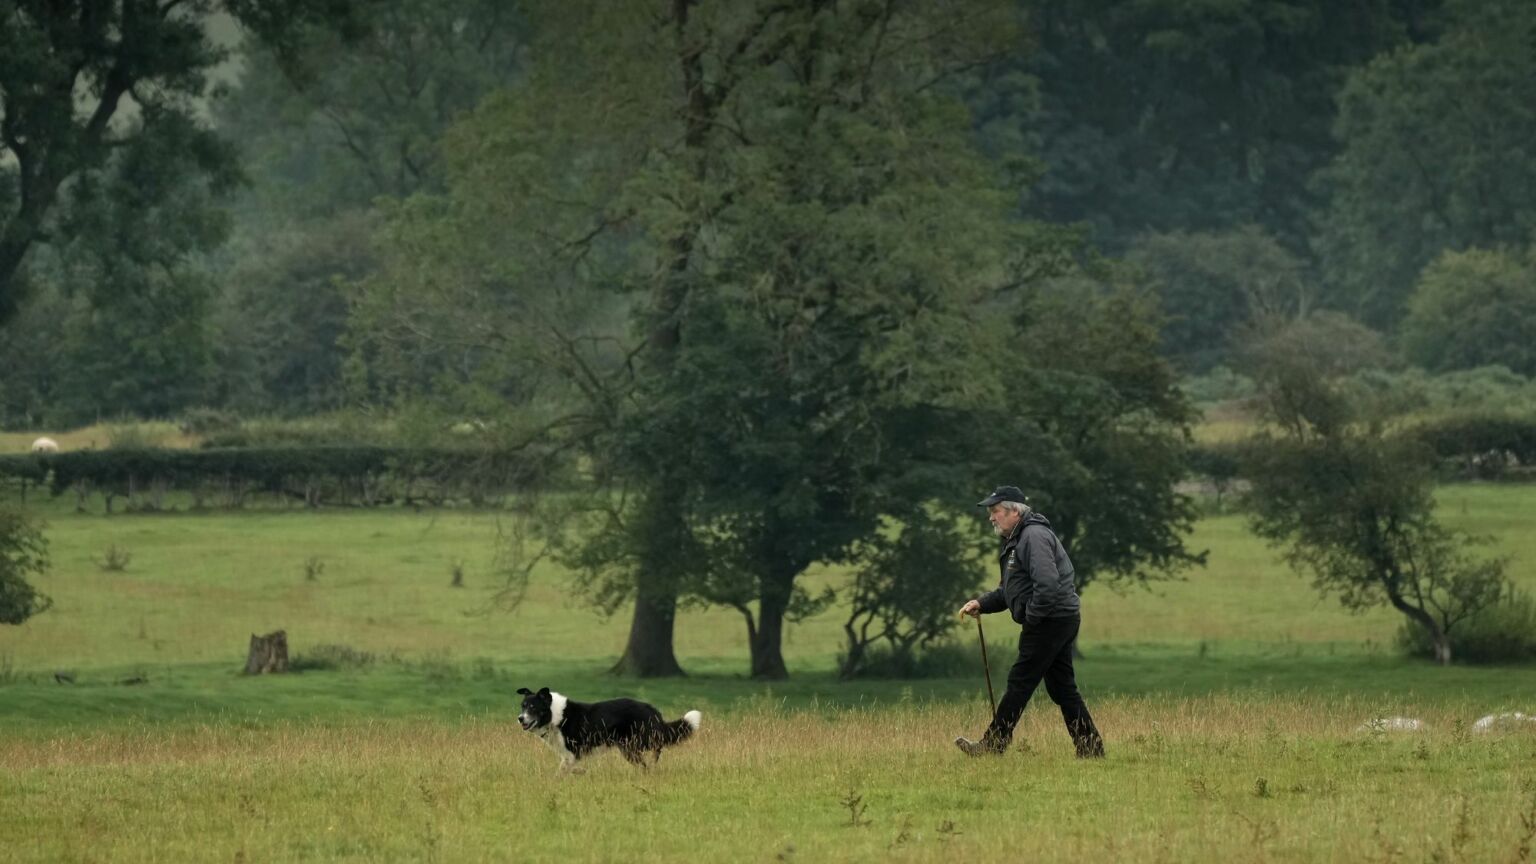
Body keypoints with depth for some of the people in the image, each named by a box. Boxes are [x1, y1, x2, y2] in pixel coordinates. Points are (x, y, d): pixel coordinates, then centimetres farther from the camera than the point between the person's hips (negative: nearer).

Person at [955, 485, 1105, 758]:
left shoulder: (1034, 537, -14)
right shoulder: (1016, 540, 20)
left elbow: (1047, 584, -27)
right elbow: (1010, 592, 26)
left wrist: (1031, 618, -17)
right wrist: (981, 604, 11)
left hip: (1050, 620, -11)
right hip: (1062, 621, 11)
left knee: (1020, 683, -5)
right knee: (1062, 687, 10)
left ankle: (992, 745, 0)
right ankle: (1090, 748, 10)